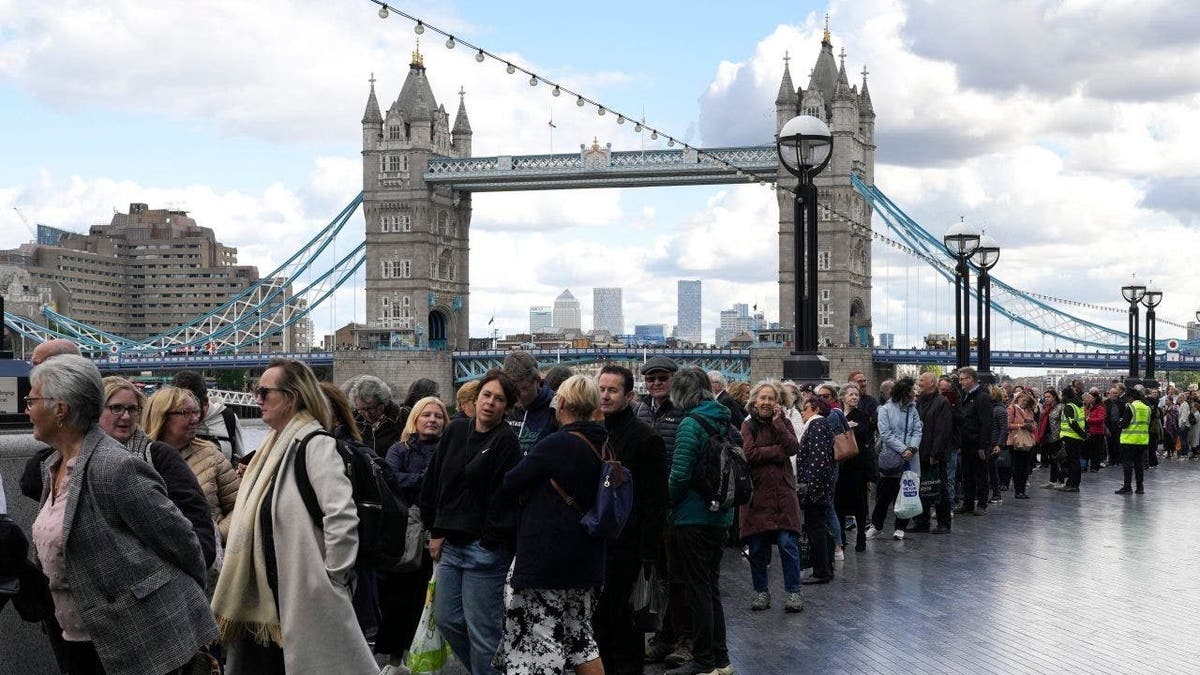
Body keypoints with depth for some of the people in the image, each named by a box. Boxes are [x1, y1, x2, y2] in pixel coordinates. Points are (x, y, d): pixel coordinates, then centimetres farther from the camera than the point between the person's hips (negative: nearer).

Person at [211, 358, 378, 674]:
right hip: (262, 595, 9)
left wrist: (333, 578, -19)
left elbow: (342, 515, -24)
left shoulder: (315, 444, -14)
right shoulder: (275, 445, 13)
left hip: (303, 596, -9)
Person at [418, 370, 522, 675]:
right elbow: (433, 481, 12)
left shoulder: (506, 441, -8)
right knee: (446, 619, 13)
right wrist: (436, 530, 8)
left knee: (481, 628, -3)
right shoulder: (455, 431, 9)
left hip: (484, 547, -7)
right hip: (450, 544, 7)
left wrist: (490, 542, -14)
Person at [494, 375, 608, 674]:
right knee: (578, 633, 19)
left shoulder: (556, 444, -18)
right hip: (586, 560, 8)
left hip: (547, 557, -8)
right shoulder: (602, 446, 5)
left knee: (540, 637, -1)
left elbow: (509, 486, -12)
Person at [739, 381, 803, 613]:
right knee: (757, 547, 4)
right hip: (756, 493, 0)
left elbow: (794, 448, -7)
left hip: (782, 492, 0)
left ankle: (793, 592, 3)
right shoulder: (748, 425, 5)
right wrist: (778, 451, -8)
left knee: (788, 543, -6)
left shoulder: (784, 423, 11)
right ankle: (761, 592, 17)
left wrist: (778, 423, -8)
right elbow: (749, 454, -11)